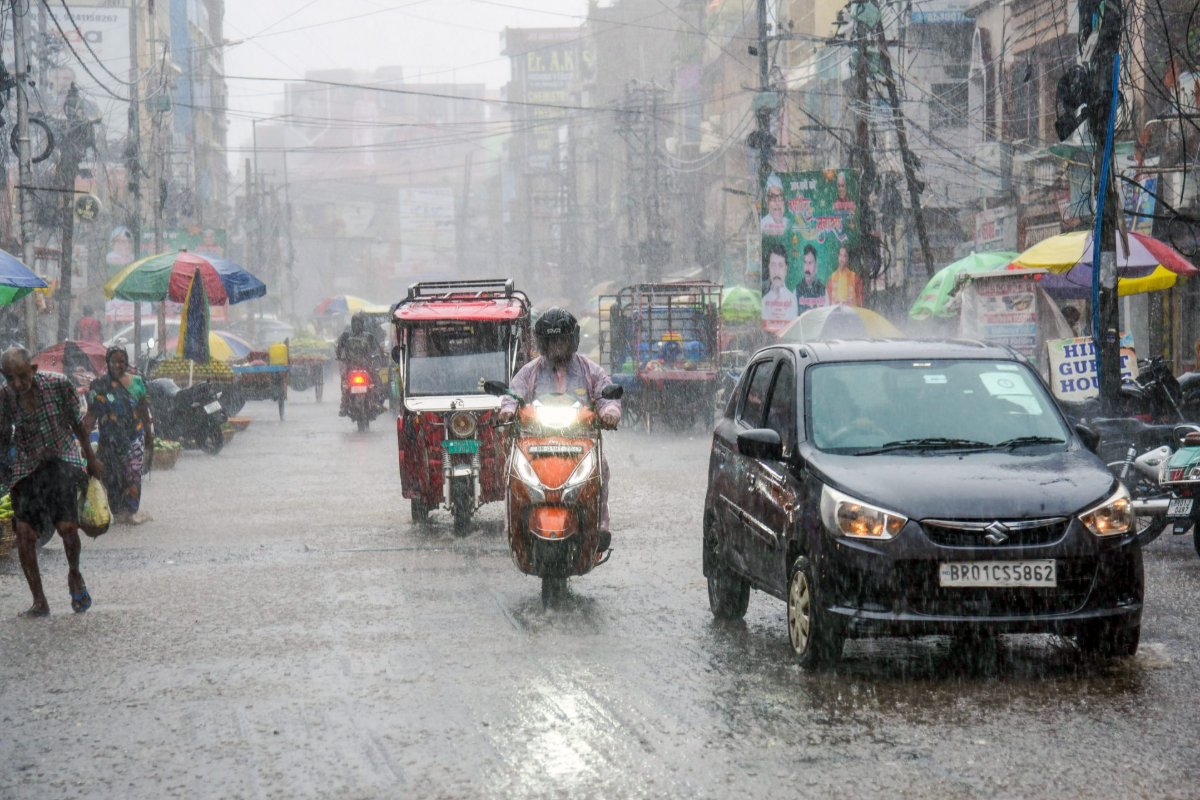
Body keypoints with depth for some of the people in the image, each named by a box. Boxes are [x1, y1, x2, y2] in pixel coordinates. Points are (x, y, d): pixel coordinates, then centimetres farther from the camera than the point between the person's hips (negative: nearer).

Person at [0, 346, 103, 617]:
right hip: (25, 465, 2)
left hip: (62, 457, -2)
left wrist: (91, 459, 10)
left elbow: (77, 422, 1)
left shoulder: (57, 385, -13)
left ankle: (74, 574, 14)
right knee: (24, 531, -7)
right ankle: (39, 602, 4)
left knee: (67, 526, -17)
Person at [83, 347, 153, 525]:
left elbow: (144, 411, 13)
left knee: (133, 474, -7)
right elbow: (91, 414, -2)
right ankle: (118, 512, 10)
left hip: (134, 435, 1)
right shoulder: (99, 385, 1)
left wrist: (149, 435, 15)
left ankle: (129, 511, -2)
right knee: (114, 475, 2)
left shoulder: (136, 382, 6)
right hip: (111, 438, -1)